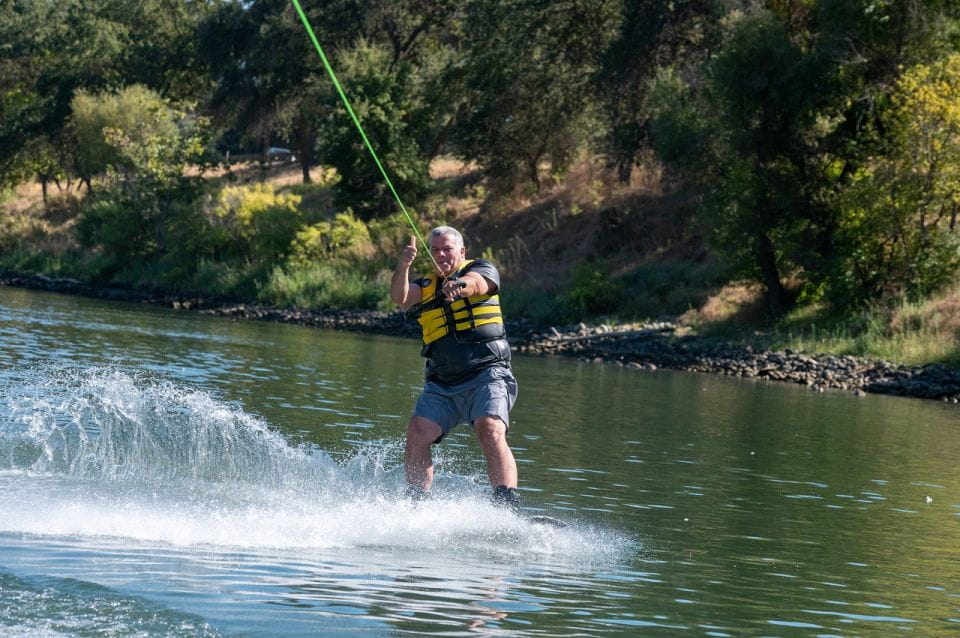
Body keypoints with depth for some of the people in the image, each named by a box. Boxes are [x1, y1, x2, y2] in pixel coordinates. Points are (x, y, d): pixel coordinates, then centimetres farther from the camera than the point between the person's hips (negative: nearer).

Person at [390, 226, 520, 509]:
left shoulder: (481, 269, 7)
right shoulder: (425, 287, 17)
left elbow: (476, 283, -18)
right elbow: (400, 297, -4)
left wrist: (459, 286, -43)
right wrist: (403, 266, -25)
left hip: (487, 374, -4)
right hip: (442, 384, 4)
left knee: (491, 432, -26)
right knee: (417, 434, -16)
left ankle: (508, 508, -33)